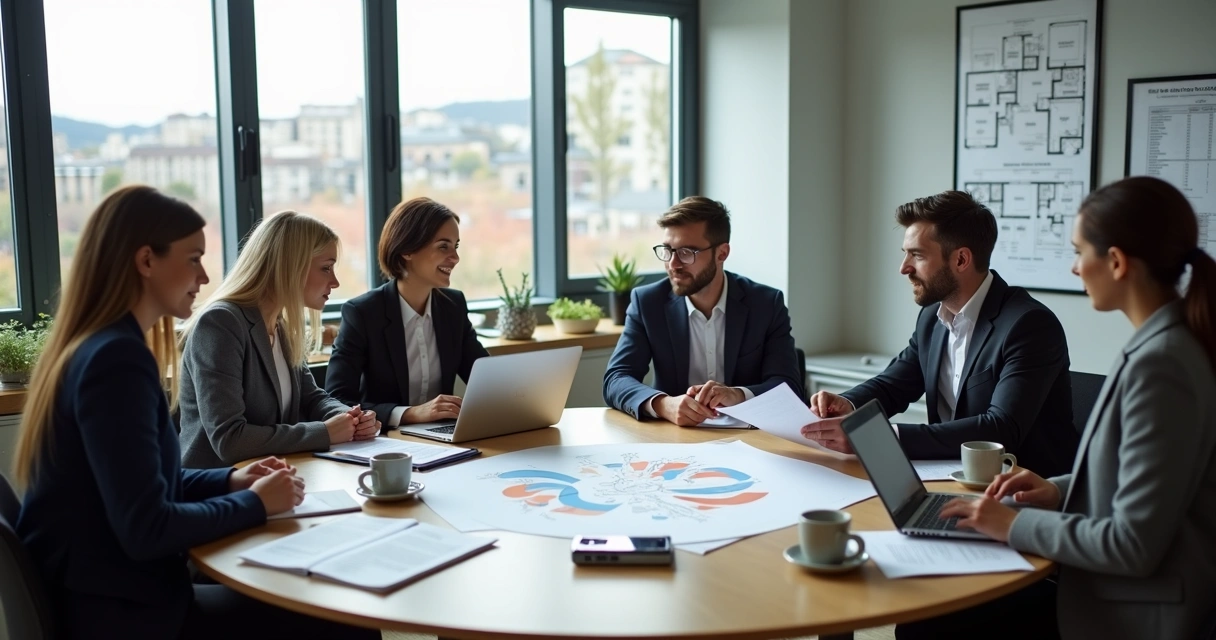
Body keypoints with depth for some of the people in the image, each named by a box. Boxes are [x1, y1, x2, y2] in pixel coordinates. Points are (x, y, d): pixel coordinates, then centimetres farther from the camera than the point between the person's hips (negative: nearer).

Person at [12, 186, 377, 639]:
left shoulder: (92, 347, 10)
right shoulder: (117, 358, -21)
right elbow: (145, 529, -24)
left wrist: (231, 481, 4)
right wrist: (254, 503, -11)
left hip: (100, 591, 10)